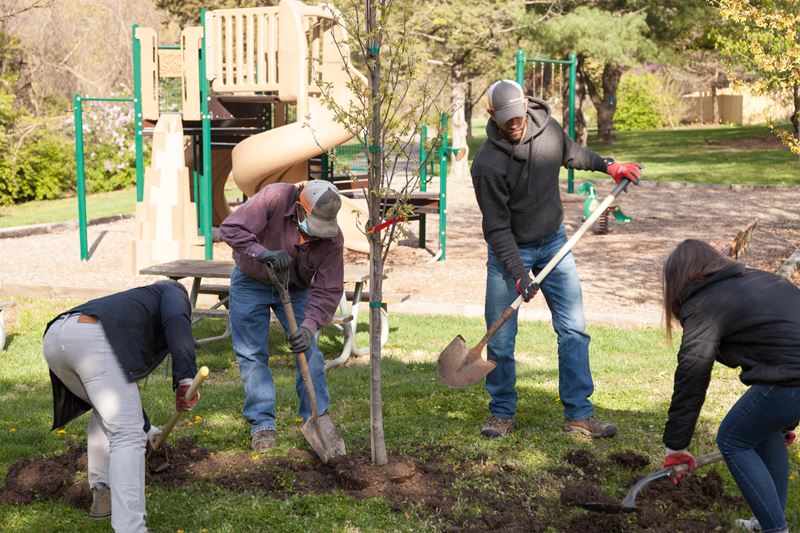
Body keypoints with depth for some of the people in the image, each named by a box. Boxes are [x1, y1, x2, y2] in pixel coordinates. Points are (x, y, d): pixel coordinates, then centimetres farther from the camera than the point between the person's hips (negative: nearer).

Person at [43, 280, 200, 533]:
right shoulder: (173, 292, 27)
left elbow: (121, 382, 53)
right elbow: (176, 319, -2)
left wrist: (143, 426, 66)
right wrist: (185, 378, -9)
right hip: (92, 337, -8)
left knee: (107, 411, 32)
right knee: (127, 436, -7)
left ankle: (102, 494, 32)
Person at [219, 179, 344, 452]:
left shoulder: (333, 238, -24)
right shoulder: (275, 198, -32)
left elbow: (328, 290, -22)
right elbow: (230, 228, -33)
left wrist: (309, 326, -35)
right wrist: (263, 252, -46)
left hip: (295, 289, 2)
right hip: (251, 282, -1)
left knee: (308, 350, -4)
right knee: (252, 354, -2)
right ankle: (262, 424, 5)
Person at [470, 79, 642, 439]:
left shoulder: (547, 127, -9)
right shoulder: (487, 164, -23)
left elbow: (569, 154, 18)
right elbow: (497, 228, -21)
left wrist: (607, 165, 13)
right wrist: (518, 273, -28)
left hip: (553, 242, 4)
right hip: (509, 249, -4)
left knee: (574, 330, 0)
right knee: (500, 339, -1)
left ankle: (578, 413, 7)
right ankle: (502, 412, 17)